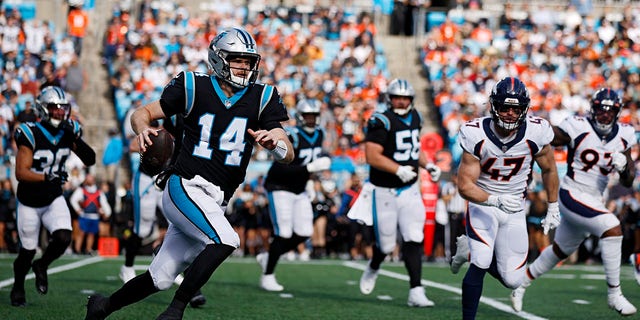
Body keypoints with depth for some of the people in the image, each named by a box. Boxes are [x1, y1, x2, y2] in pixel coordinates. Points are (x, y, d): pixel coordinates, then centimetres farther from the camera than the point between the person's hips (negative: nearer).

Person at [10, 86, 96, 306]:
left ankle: (42, 266, 14)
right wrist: (46, 177, -38)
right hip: (29, 203, -3)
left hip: (54, 200, 3)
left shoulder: (68, 132, -4)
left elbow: (90, 160, -5)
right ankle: (18, 288, 33)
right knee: (28, 251, 5)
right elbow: (21, 173, -24)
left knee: (63, 238, -18)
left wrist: (76, 139, -20)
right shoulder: (31, 135, -19)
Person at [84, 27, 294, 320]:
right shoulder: (195, 88, -2)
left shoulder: (260, 99, 4)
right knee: (225, 240, -30)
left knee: (160, 279, 7)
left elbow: (288, 155, 0)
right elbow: (143, 113, 6)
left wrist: (276, 143, -24)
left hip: (215, 203, 5)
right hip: (185, 187, -4)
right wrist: (143, 129, -18)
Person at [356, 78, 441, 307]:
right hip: (385, 191, -5)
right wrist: (399, 170, -33)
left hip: (409, 190, 5)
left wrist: (427, 165, 6)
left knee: (413, 240, -8)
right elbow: (372, 156, -24)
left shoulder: (414, 118, 8)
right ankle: (373, 268, 40)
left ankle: (416, 291, -9)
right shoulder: (382, 122, -16)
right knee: (386, 244, 6)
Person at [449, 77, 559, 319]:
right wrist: (496, 200, -36)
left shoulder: (535, 133, -16)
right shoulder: (476, 136, -20)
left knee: (512, 280, 1)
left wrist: (553, 209, 11)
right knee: (480, 266, -22)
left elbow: (549, 170, 4)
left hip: (514, 210, 3)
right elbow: (464, 186, -20)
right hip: (482, 203, -3)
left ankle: (472, 250, 28)